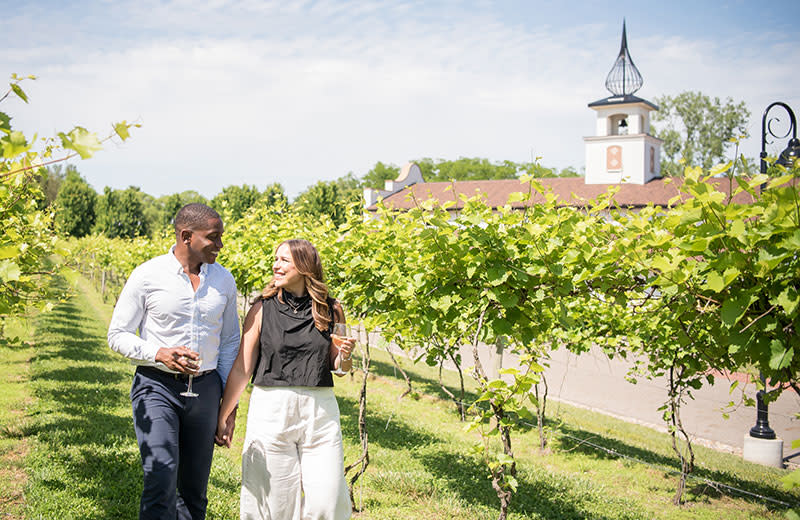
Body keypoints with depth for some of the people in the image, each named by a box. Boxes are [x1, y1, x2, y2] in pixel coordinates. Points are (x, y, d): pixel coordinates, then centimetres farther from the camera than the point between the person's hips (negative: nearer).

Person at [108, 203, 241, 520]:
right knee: (161, 478, -17)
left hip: (205, 388, 4)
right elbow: (118, 335, -1)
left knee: (194, 488, 10)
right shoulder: (148, 275, -6)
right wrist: (160, 354, -19)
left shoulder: (224, 280, 5)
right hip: (157, 386, -3)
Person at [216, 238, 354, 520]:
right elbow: (242, 368, 2)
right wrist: (223, 416, 0)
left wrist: (345, 357, -7)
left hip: (319, 411, 1)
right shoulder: (263, 309, 0)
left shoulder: (331, 310, 5)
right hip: (271, 410, -1)